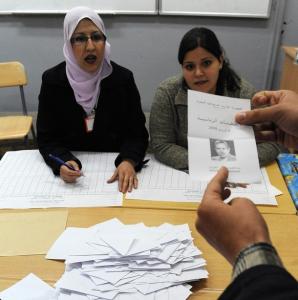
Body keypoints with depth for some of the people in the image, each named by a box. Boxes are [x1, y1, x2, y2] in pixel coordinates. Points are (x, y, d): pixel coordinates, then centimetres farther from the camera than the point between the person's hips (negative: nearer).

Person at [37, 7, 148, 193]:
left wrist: (128, 162, -26)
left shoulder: (123, 78, -5)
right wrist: (63, 163, -24)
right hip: (71, 170, 1)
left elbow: (137, 133, -5)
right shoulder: (52, 80, -5)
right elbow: (46, 138, -4)